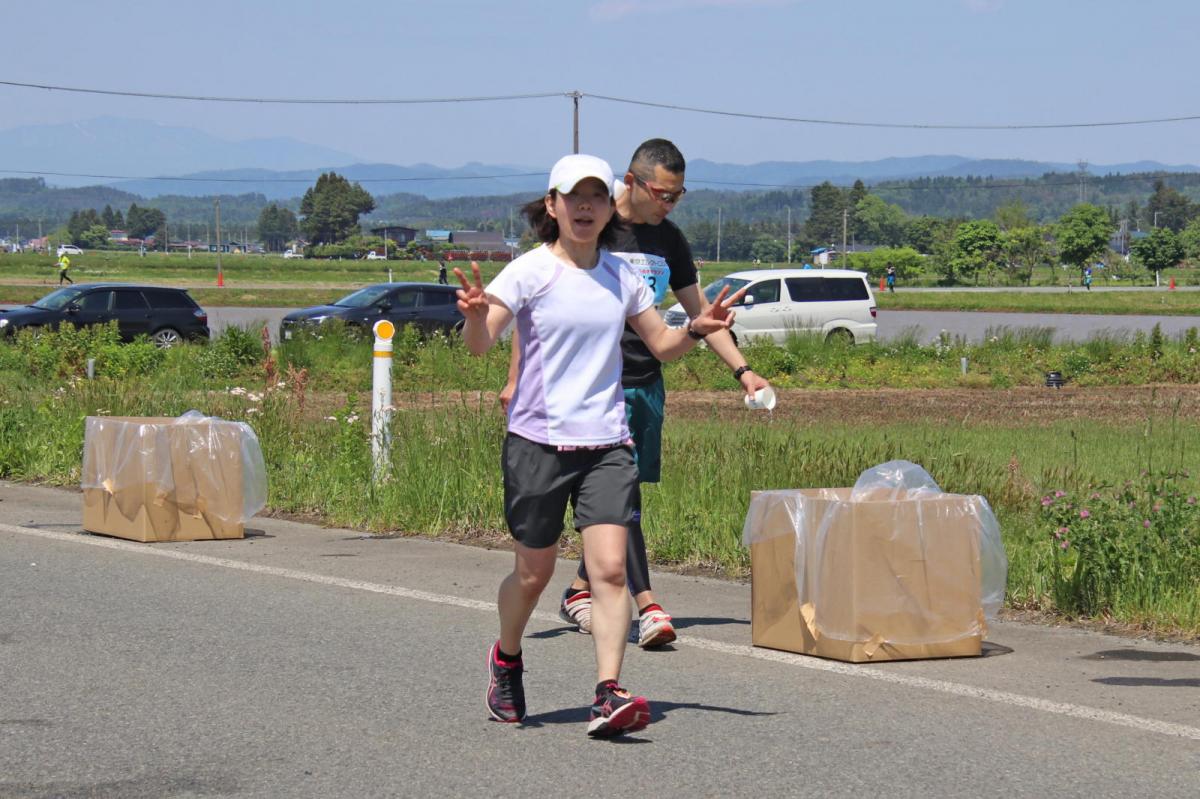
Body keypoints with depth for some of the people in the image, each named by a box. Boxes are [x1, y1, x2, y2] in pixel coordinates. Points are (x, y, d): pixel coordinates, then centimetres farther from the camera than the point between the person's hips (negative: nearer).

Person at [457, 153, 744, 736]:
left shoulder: (621, 277, 8)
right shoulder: (531, 271, -5)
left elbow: (661, 343, 19)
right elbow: (480, 345, -14)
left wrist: (698, 329, -2)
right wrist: (476, 313, -36)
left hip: (606, 445, 3)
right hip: (537, 442, -3)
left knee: (610, 568, -13)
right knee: (533, 573, 9)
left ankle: (608, 695, -17)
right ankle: (506, 660, 37)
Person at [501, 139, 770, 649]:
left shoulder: (669, 241, 11)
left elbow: (699, 311, 20)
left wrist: (741, 370, 11)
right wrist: (517, 376, -4)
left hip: (646, 384, 6)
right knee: (618, 493, -14)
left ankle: (579, 592, 22)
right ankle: (647, 606, -19)